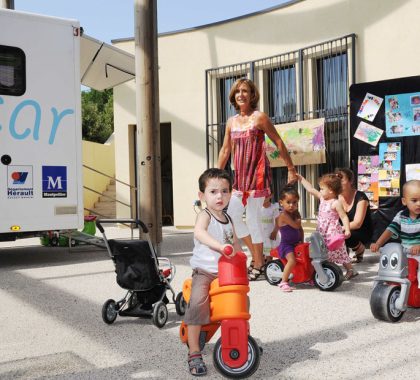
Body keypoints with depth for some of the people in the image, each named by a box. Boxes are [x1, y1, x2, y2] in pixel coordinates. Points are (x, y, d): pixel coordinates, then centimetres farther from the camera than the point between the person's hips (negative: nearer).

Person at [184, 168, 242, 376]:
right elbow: (199, 232, -33)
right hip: (204, 271, -7)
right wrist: (220, 245, -48)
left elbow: (235, 243, 26)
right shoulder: (205, 215, -10)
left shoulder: (227, 219, 13)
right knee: (198, 303, -26)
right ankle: (194, 353, -17)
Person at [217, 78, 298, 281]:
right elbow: (225, 150, 17)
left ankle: (258, 265, 8)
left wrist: (291, 169, -3)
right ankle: (256, 255, 20)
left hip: (257, 174, -7)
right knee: (232, 215, 5)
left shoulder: (259, 117, -4)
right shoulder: (231, 122, 12)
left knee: (253, 220, -5)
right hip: (240, 176, 7)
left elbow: (279, 143, -2)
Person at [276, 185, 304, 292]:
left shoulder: (296, 214, 9)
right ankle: (283, 282, -19)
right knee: (292, 260, -29)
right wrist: (298, 219, -2)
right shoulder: (283, 215, -17)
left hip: (297, 244, 8)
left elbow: (300, 229, 17)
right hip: (286, 244, -8)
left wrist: (302, 240, 7)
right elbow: (296, 226, -22)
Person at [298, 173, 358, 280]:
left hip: (333, 234, -8)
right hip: (323, 234, 8)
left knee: (339, 253, -3)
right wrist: (301, 178, 14)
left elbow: (344, 217, -16)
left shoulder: (336, 203, -14)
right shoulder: (322, 199, 7)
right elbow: (310, 189, 13)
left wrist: (347, 230, -27)